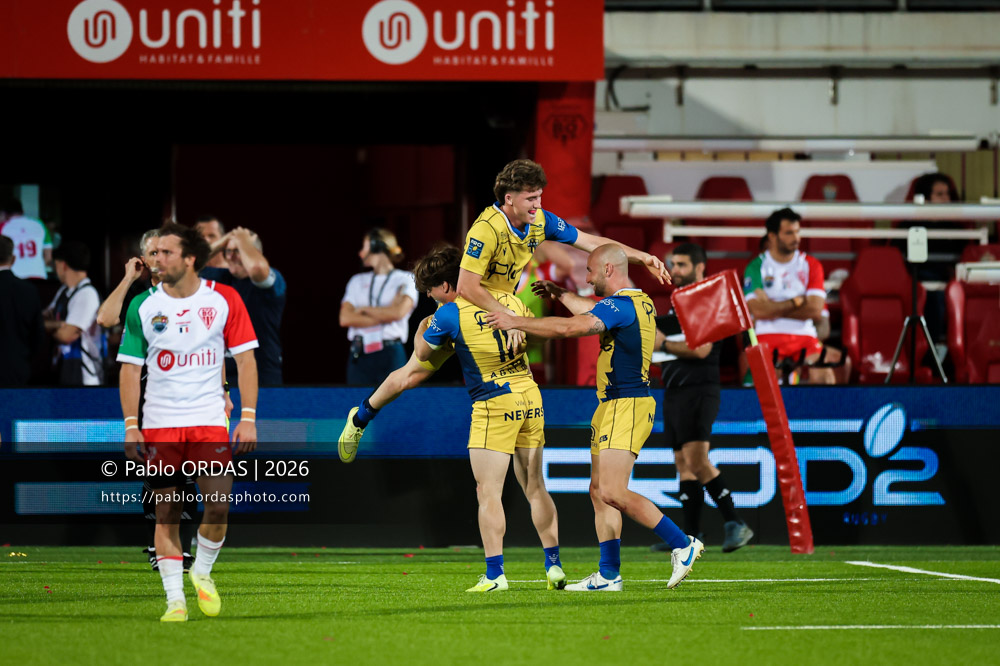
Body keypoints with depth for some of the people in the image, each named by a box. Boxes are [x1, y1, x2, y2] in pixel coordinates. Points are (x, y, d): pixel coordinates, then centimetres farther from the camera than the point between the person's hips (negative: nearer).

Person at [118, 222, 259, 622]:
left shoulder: (224, 300, -1)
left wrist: (248, 418, -5)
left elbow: (245, 359, 2)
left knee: (218, 506, -11)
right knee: (167, 512, -1)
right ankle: (175, 599, 5)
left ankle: (202, 571, 16)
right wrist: (130, 426, -4)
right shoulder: (143, 306, 1)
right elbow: (130, 367, 4)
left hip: (209, 420, -1)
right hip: (159, 423, 1)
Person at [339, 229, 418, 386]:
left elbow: (399, 312, -12)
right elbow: (345, 319, 2)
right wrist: (384, 316, -6)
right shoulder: (357, 281, 16)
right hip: (360, 356, 3)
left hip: (391, 355, -3)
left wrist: (364, 310, 0)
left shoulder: (405, 280, 6)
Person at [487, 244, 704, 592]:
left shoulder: (621, 304, -17)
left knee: (613, 492, -17)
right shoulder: (641, 302, 15)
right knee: (599, 491, 10)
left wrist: (515, 322, -22)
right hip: (612, 406, 10)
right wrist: (560, 294, 45)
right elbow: (591, 313, 36)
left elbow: (570, 327, -28)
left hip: (626, 407, -10)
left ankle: (682, 545, -13)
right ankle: (609, 575, 10)